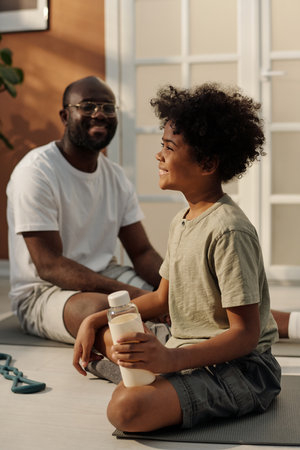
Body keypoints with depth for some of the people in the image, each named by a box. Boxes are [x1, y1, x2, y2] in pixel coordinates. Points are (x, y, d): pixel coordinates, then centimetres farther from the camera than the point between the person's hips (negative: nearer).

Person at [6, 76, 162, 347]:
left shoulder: (116, 177, 8)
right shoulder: (36, 172, -16)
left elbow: (142, 252, 8)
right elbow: (48, 265, -23)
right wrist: (130, 293, -32)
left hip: (104, 277, 7)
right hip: (42, 291, -7)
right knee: (100, 309, -38)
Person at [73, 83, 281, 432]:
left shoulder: (228, 230, -21)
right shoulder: (181, 221, 10)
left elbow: (246, 334, -22)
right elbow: (162, 298, 20)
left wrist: (171, 359, -33)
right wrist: (96, 320, 11)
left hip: (239, 366, -9)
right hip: (181, 348, 9)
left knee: (127, 408, -29)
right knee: (99, 334, 13)